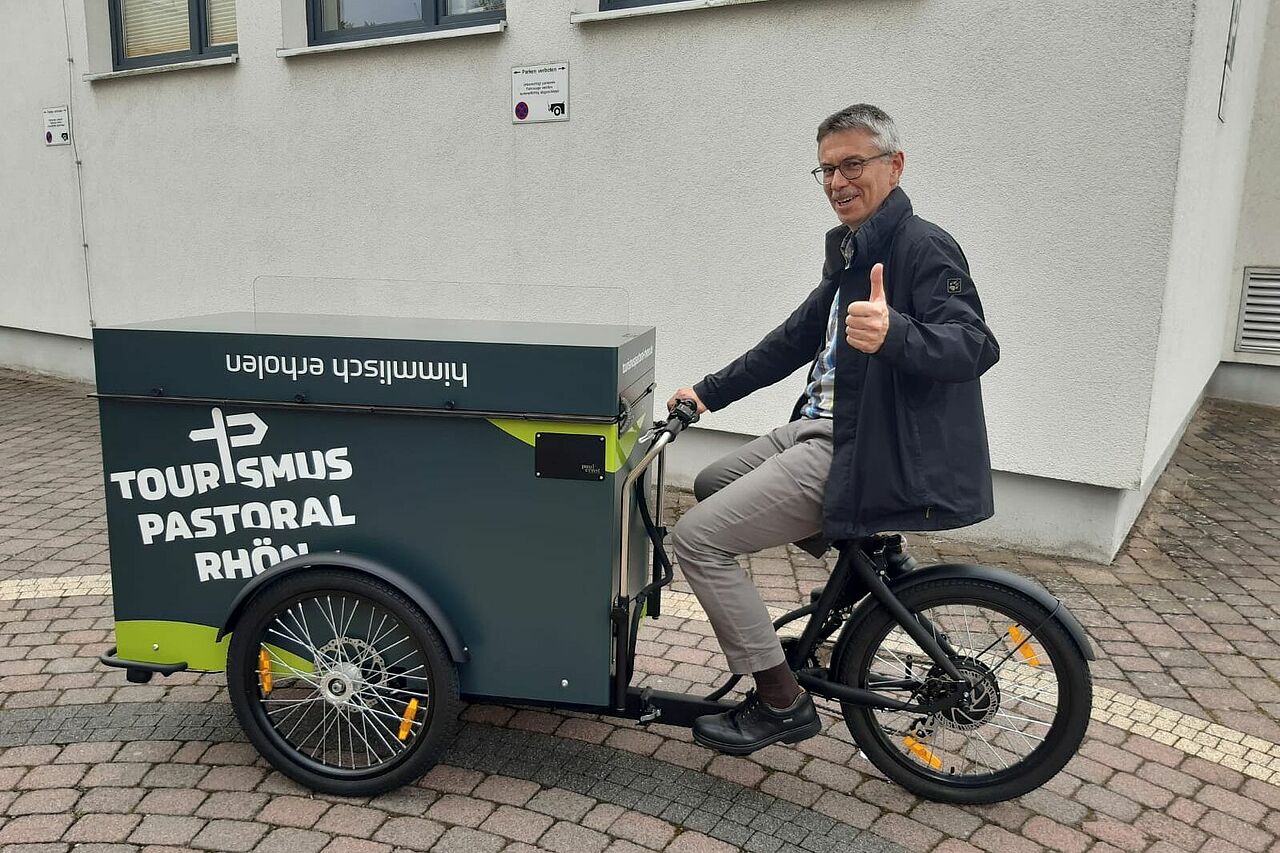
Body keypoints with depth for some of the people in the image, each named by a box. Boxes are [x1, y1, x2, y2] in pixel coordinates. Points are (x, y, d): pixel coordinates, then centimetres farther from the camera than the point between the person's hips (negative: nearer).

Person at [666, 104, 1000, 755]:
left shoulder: (923, 248, -14)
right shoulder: (853, 254, 16)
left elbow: (974, 345, -28)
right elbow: (795, 339, 22)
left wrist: (893, 335, -48)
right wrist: (709, 392, 19)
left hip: (859, 451, -10)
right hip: (823, 428, 10)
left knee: (697, 537, -13)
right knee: (712, 485, 24)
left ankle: (781, 704, -1)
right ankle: (855, 551, 19)